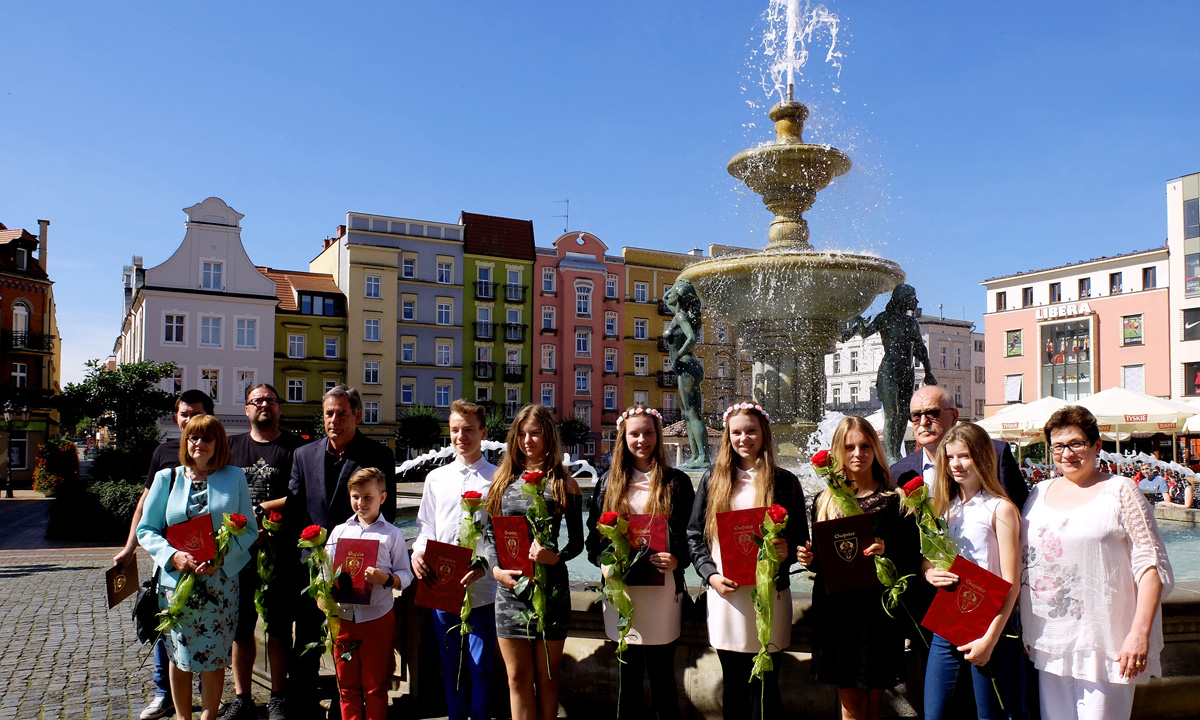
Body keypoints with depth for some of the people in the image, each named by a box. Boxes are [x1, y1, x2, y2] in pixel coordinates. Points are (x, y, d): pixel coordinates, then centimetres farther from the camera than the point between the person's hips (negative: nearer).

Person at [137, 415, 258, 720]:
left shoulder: (234, 477, 3)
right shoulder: (167, 478, 6)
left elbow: (249, 530, 2)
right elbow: (146, 530, 6)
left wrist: (221, 557, -14)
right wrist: (173, 555, -12)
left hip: (220, 580, -1)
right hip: (176, 580, 1)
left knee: (214, 656, 5)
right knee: (179, 655, 8)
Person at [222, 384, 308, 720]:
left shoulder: (295, 446, 1)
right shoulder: (232, 446, 14)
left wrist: (259, 509, -12)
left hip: (281, 550, -3)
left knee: (279, 625, 4)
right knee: (240, 625, 8)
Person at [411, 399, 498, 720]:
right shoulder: (436, 478, 10)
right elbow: (425, 525, 15)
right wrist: (418, 550, -5)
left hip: (482, 588, -4)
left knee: (480, 668, 3)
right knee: (450, 666, 16)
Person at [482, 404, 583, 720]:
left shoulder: (564, 484, 0)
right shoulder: (504, 479, 8)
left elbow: (577, 541, 2)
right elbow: (489, 533, 9)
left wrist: (555, 557, -18)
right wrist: (496, 569, -8)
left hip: (550, 586, -2)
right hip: (510, 587, 2)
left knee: (546, 677, 10)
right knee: (518, 678, 7)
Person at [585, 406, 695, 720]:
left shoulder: (677, 481, 2)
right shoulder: (608, 482, 9)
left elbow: (691, 537, 1)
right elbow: (594, 534, 9)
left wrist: (677, 560, -18)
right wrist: (604, 561, -10)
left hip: (662, 590, -2)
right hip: (621, 590, 2)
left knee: (661, 675, 5)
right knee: (628, 675, 12)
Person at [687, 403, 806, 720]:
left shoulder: (784, 482, 5)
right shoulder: (713, 479, 8)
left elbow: (801, 537, 8)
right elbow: (694, 534, 8)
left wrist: (787, 551, -14)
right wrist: (710, 574, -6)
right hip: (724, 594, 2)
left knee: (764, 687, 5)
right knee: (733, 685, 11)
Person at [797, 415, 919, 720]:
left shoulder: (895, 500, 0)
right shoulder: (824, 501, 9)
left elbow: (913, 560, -2)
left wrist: (886, 552, -19)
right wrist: (809, 559, -5)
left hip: (878, 609, -2)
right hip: (836, 607, 2)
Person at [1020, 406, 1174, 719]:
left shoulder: (1119, 492, -2)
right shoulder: (1039, 493, 11)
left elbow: (1151, 565, -7)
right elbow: (1022, 563, 16)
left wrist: (1140, 633, -15)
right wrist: (1022, 628, 12)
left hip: (1104, 645, -4)